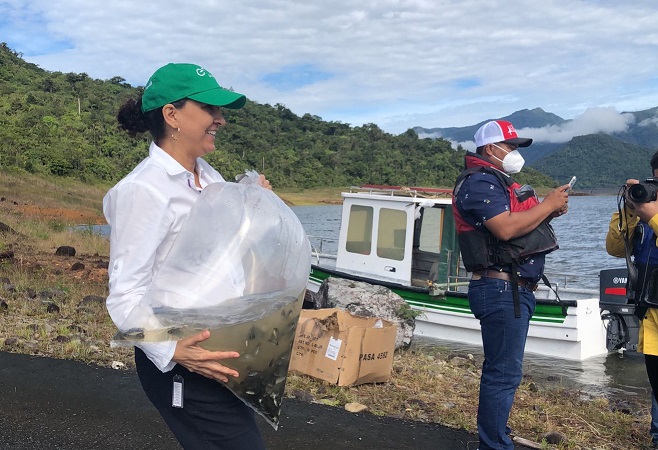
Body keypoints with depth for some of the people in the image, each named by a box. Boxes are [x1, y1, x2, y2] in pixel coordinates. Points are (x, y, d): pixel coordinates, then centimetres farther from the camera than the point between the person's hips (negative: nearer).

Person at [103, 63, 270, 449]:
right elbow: (126, 293, -23)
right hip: (180, 359, -9)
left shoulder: (208, 175, 5)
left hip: (223, 343, 9)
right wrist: (172, 351, -35)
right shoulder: (145, 190, -20)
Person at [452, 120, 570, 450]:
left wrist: (548, 213, 4)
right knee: (504, 372, -8)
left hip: (515, 290, 11)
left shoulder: (499, 182, 20)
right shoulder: (480, 181, -12)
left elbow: (520, 224, 22)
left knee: (501, 369, 19)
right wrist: (548, 204, -13)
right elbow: (506, 228, -25)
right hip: (502, 289, -11)